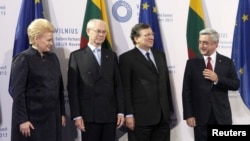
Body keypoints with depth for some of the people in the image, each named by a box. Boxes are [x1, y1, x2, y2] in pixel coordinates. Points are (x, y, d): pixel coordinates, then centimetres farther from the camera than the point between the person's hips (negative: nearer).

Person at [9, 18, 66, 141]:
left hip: (52, 117, 6)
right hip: (32, 118, -6)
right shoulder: (23, 59, -8)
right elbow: (17, 92, -13)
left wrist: (62, 113, 12)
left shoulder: (52, 57, 10)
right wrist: (22, 120, -16)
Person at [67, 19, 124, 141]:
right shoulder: (76, 56, 1)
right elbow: (72, 88, -3)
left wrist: (120, 111, 3)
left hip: (110, 114, 3)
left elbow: (118, 85, 10)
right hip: (89, 115, -3)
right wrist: (76, 115, -9)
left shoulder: (111, 55, 13)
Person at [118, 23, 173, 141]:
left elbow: (166, 83, 17)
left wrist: (169, 108, 14)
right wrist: (128, 114, -15)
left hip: (163, 115, 6)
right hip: (141, 116, -6)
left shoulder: (160, 55, 15)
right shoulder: (126, 58, -4)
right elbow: (125, 89, -9)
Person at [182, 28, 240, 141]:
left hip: (222, 115, 1)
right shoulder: (192, 63, 1)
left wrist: (217, 79, -15)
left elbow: (236, 85, 1)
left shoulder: (227, 62, 3)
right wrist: (188, 115, -7)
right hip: (201, 116, 0)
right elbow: (186, 91, -1)